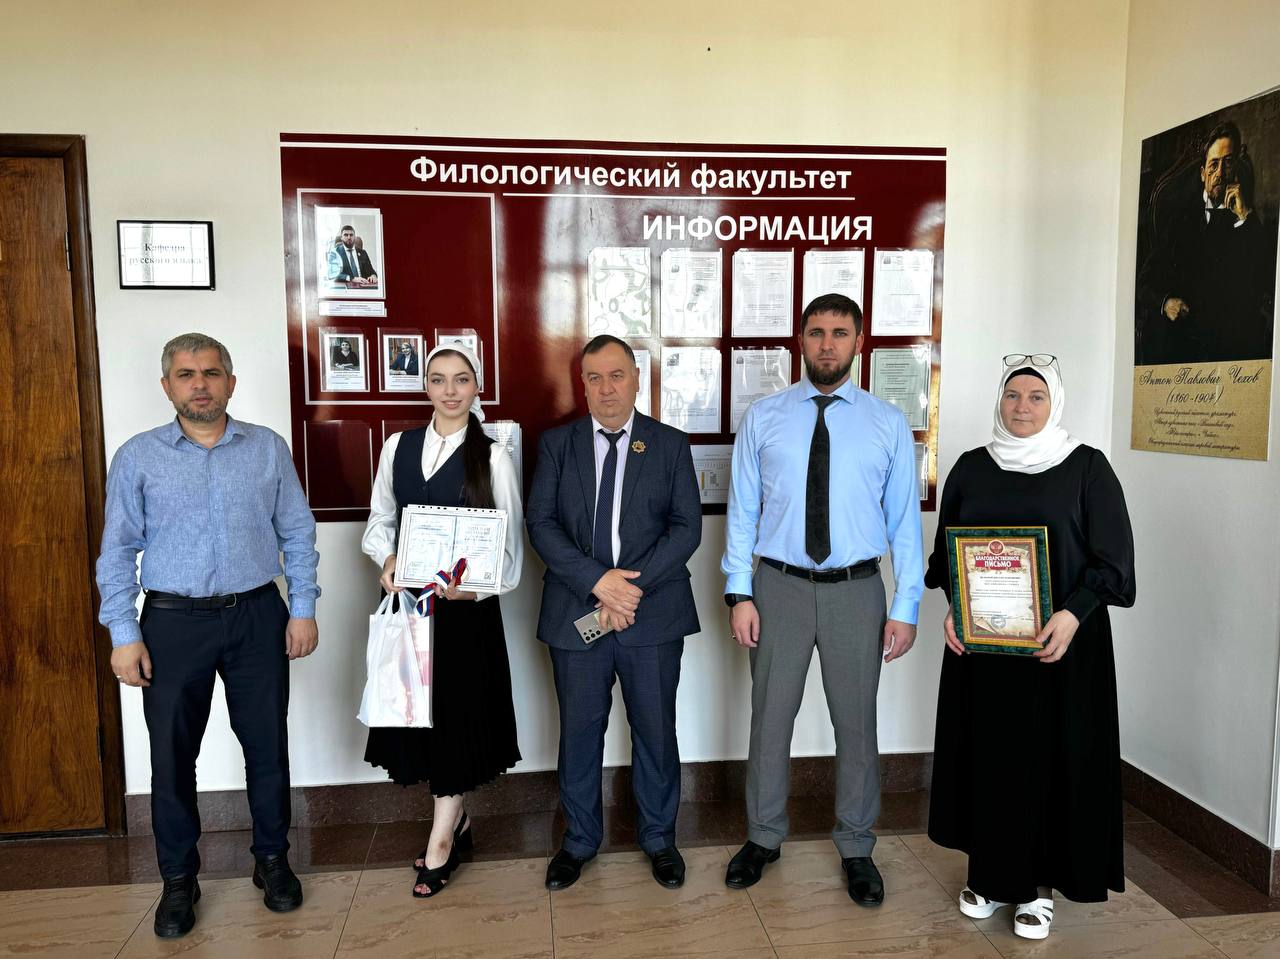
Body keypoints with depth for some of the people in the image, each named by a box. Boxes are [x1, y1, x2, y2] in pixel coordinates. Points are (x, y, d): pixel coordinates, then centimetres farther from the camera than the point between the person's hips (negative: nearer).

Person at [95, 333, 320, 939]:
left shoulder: (268, 449, 3)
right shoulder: (137, 457, 1)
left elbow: (298, 533, 5)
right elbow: (117, 552, 1)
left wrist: (303, 608, 0)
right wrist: (123, 634, -4)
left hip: (257, 618, 1)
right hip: (173, 622, 0)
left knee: (267, 746, 9)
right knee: (172, 754, 8)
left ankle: (272, 859, 30)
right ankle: (178, 879, 28)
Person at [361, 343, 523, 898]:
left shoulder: (491, 456, -4)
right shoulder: (398, 446, 7)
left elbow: (509, 538, -4)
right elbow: (380, 518, 13)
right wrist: (386, 558, -7)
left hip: (465, 600, -4)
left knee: (457, 712, 3)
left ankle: (439, 844, 18)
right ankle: (458, 821, 31)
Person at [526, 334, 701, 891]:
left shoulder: (670, 445, 4)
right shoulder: (557, 444, 5)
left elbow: (687, 527, -3)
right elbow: (541, 524, -3)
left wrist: (635, 585, -15)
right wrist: (597, 580, -16)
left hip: (654, 612, 0)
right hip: (576, 613, 1)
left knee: (656, 731, 10)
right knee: (580, 731, 12)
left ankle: (659, 838, 31)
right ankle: (579, 840, 32)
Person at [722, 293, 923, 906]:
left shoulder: (888, 424, 1)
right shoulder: (763, 417, 0)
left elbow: (904, 519, 0)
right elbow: (742, 510, 0)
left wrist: (905, 607, -4)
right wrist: (739, 593, -5)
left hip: (856, 590, 0)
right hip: (780, 586, 0)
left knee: (856, 723, 11)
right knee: (770, 718, 11)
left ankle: (856, 849, 32)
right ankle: (763, 838, 32)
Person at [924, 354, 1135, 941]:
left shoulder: (1087, 467, -2)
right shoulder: (971, 468, 6)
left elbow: (1112, 557, -5)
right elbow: (945, 550, 9)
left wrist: (1073, 614, -19)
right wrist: (953, 606, -6)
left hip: (1060, 642, -2)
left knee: (1051, 757, 4)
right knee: (986, 754, 9)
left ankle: (1038, 884, 20)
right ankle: (990, 873, 25)